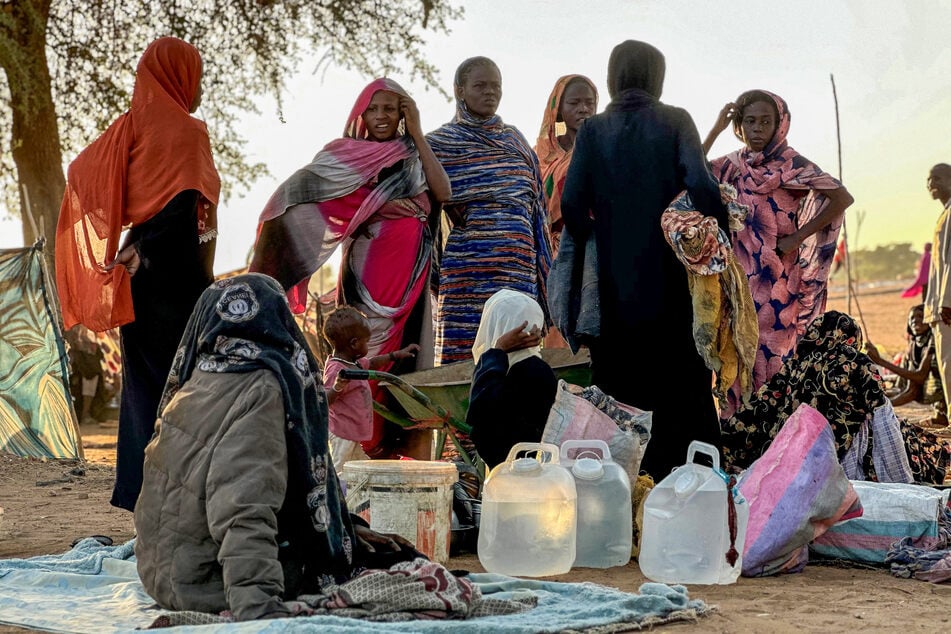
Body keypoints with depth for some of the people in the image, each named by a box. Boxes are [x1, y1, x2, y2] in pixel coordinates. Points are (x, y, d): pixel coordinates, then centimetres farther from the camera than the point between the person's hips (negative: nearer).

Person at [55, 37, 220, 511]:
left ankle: (138, 484, 14)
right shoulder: (186, 131, -10)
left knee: (143, 378, 12)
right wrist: (203, 278, -8)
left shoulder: (127, 127, 9)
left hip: (139, 272, 7)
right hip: (176, 274, -7)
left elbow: (79, 171, 12)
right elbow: (191, 209, -15)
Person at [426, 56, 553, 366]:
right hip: (468, 267, -4)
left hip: (519, 267, 4)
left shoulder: (514, 140, 18)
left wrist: (543, 268, 15)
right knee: (465, 356, -7)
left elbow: (535, 206, 20)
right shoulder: (440, 143, 4)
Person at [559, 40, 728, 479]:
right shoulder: (675, 121, -2)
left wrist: (594, 245, 7)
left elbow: (572, 204, -7)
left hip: (618, 280, 1)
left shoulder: (593, 130, 1)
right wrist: (722, 236, -2)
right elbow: (701, 186, -15)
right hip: (674, 275, -1)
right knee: (686, 381, 9)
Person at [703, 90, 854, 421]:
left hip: (775, 278, -5)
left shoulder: (792, 164, -5)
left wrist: (798, 238, -12)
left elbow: (842, 198, -13)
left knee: (771, 354, -6)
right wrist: (716, 129, -4)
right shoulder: (734, 165, 10)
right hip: (737, 274, 5)